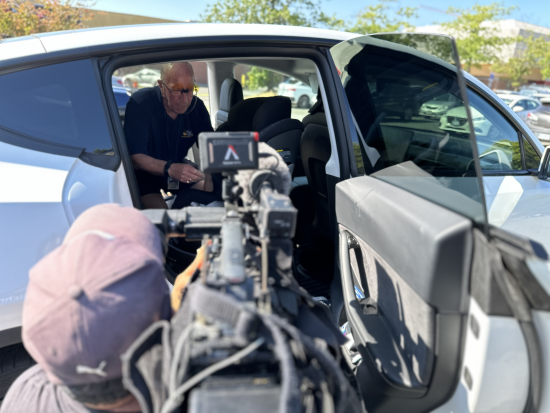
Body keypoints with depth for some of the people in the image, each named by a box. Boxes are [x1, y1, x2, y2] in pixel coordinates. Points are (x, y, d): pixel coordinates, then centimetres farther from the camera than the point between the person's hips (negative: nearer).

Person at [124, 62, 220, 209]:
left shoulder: (197, 106, -9)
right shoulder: (139, 103, -23)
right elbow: (134, 158, -29)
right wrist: (169, 168, -48)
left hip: (178, 166, 5)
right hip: (145, 170, -5)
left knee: (220, 191, -8)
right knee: (159, 210, -30)